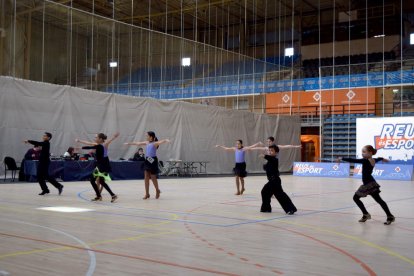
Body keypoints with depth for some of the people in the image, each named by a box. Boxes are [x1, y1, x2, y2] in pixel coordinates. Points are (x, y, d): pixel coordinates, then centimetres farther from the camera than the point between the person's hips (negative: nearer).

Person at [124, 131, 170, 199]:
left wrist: (166, 140, -52)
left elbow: (160, 142, -30)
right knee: (146, 178, 2)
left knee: (153, 178, 1)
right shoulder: (146, 143, 10)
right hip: (147, 160, 7)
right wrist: (128, 143, 29)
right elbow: (137, 143, 20)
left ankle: (157, 191, 25)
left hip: (153, 161, -7)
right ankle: (147, 194, 8)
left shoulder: (155, 143, -10)